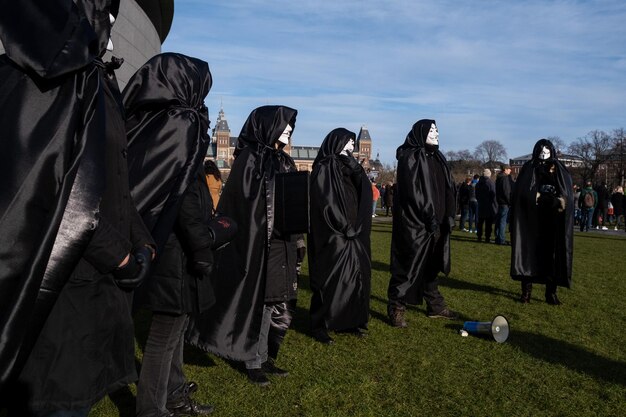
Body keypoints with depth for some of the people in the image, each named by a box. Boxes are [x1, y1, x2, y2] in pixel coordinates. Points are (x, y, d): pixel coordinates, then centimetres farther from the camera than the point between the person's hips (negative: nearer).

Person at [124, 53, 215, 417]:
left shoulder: (153, 121, 12)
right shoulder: (182, 123, -14)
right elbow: (185, 193, -22)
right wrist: (202, 247, -17)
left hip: (163, 240, 9)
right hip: (176, 246, -9)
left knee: (175, 324, 20)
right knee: (166, 332, 3)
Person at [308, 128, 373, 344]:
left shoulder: (348, 168, 14)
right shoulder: (324, 169, -11)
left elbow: (365, 194, 5)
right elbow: (327, 204, -18)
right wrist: (345, 228, -16)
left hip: (353, 235, 8)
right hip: (333, 236, -8)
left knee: (355, 277, 12)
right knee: (330, 281, -2)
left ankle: (349, 321, 24)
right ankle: (319, 326, 10)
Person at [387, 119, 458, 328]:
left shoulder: (437, 157, 15)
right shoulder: (410, 158, -10)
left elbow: (447, 190, 14)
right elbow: (413, 191, -17)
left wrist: (447, 218, 5)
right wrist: (430, 218, -19)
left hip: (436, 222, 8)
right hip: (414, 222, -8)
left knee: (431, 265, 15)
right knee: (408, 266, -3)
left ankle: (435, 306, 25)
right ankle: (396, 309, 7)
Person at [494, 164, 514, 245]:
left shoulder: (499, 178, 17)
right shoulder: (505, 178, -13)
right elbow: (506, 191, -19)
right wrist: (510, 201, -15)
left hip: (500, 202, 10)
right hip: (505, 202, -10)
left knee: (499, 220, 14)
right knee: (503, 221, -7)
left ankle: (498, 238, 20)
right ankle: (501, 239, -6)